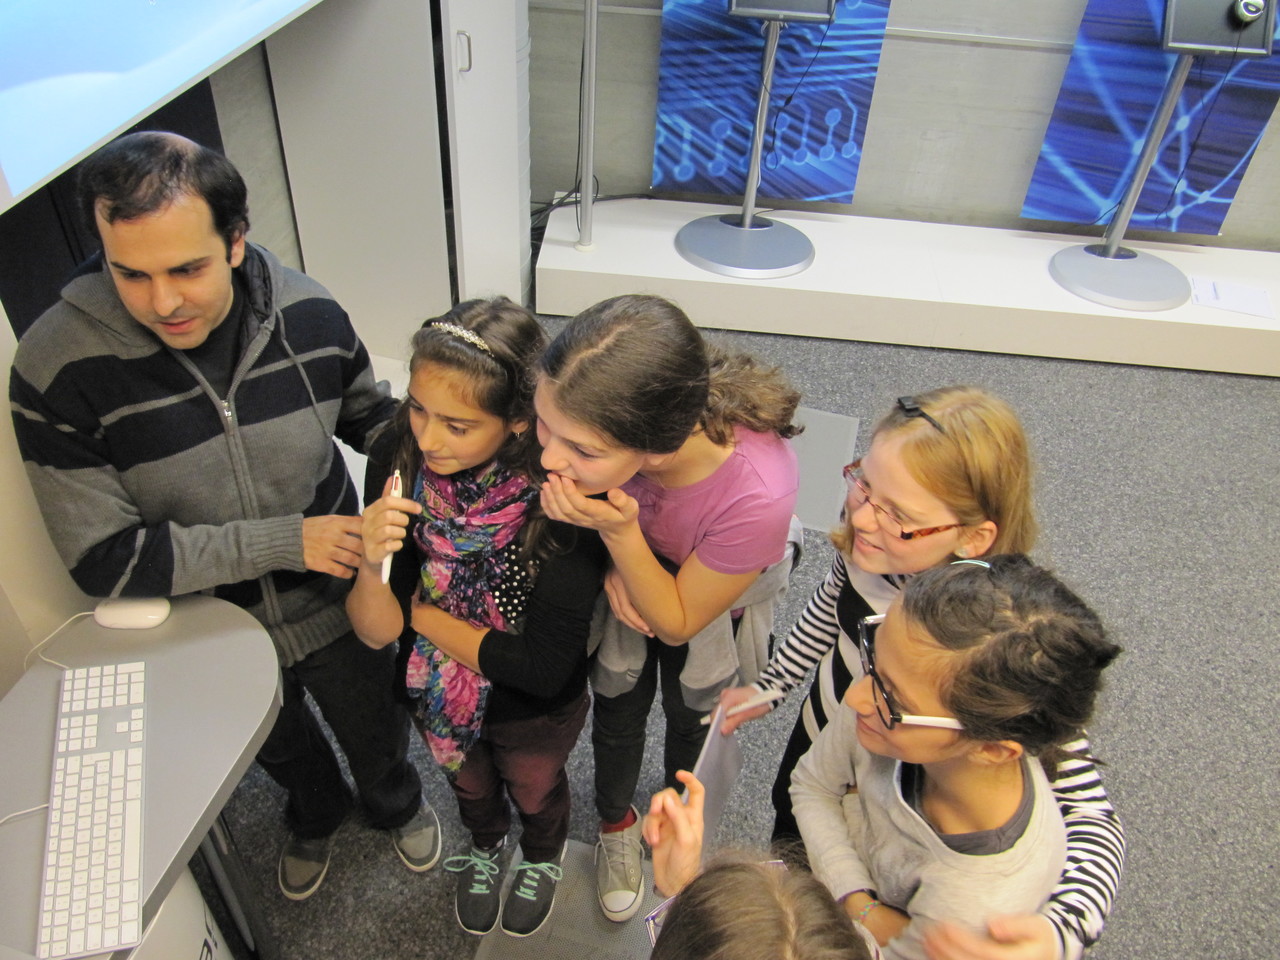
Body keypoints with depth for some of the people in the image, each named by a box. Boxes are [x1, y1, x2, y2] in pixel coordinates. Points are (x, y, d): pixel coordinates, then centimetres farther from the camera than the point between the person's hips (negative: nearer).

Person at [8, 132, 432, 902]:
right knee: (283, 753, 30)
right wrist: (282, 541, -28)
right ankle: (317, 816, 67)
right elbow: (102, 556, -24)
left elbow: (368, 412, 0)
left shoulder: (309, 314, -21)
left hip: (336, 606, 1)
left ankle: (397, 805, 64)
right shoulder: (56, 369, -28)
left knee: (376, 736, 27)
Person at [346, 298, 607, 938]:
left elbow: (544, 667, -33)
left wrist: (421, 612, -24)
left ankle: (543, 858, 67)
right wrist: (371, 567, -42)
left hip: (535, 711, -3)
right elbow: (376, 632, -20)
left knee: (535, 791, 31)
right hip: (436, 694, 3)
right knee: (468, 784, 35)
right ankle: (485, 844, 71)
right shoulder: (398, 459, -26)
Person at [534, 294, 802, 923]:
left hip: (709, 594, -1)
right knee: (619, 707, 21)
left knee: (692, 714, 25)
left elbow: (677, 622, -27)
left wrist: (619, 532, -43)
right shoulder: (589, 424, -39)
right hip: (616, 572, 2)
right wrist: (611, 564, -28)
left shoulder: (758, 493, -47)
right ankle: (616, 823, 56)